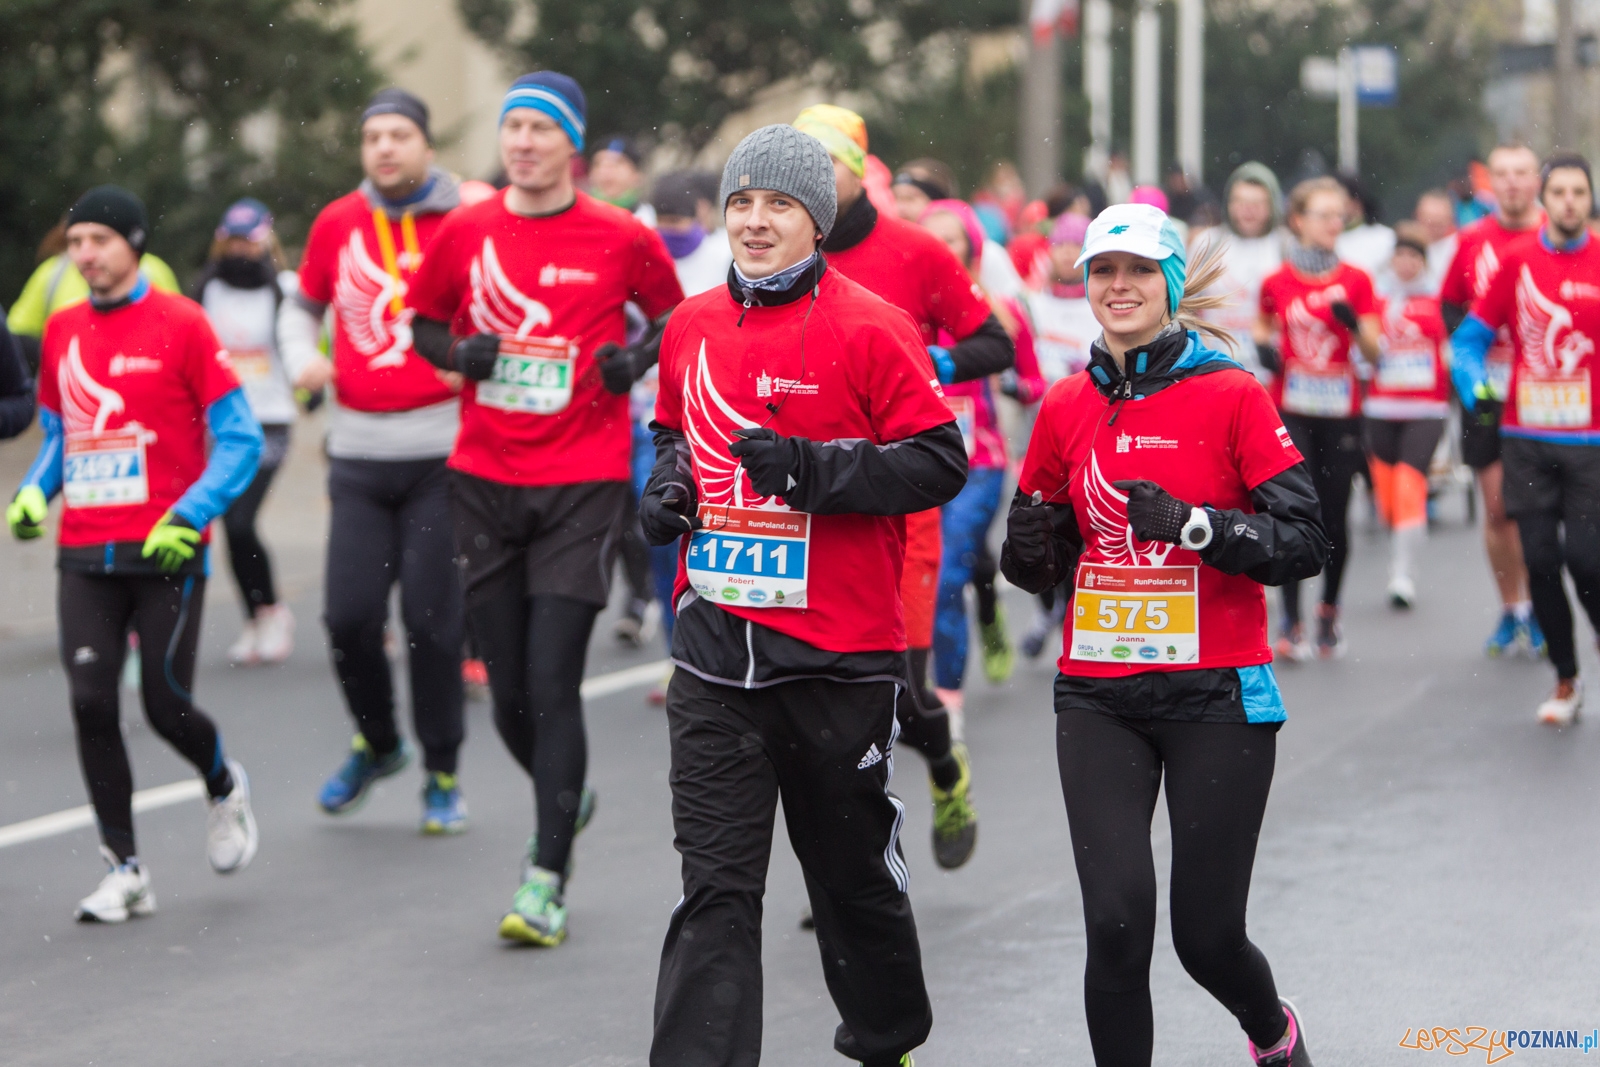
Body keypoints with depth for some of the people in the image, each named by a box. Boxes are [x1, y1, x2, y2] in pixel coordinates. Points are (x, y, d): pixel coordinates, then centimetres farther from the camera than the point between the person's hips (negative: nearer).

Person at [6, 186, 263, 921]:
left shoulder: (180, 324, -5)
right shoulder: (62, 331, 11)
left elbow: (239, 439, -5)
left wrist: (189, 516, -16)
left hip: (165, 555, -4)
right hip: (84, 554, 4)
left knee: (165, 708, -3)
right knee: (91, 702, -6)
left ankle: (224, 788, 31)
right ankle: (124, 870, 4)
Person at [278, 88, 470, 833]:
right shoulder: (336, 225, 9)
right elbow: (302, 306, 23)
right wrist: (302, 359, 4)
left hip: (441, 448, -3)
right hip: (357, 452, 3)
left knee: (431, 616, -3)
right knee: (349, 612, 0)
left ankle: (442, 773, 13)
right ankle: (376, 744, 26)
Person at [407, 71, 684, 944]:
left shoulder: (621, 239, -1)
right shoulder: (462, 233, 4)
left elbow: (671, 311, 15)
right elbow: (424, 325, 16)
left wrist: (639, 356, -6)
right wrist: (460, 352, -5)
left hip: (583, 487, -3)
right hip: (486, 482, 3)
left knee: (553, 683, -11)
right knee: (509, 689, 7)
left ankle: (546, 881, -7)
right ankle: (567, 798, 38)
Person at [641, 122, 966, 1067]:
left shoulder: (871, 329, -8)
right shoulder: (692, 328, 9)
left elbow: (940, 461, -10)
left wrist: (810, 466, -20)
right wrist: (668, 484, 5)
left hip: (841, 654, -3)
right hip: (718, 648, 3)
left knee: (854, 866, 13)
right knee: (715, 885, -3)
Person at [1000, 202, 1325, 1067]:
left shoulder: (1232, 396, -5)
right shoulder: (1067, 408, 7)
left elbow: (1304, 542, -9)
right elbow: (1037, 562, 17)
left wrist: (1193, 523, -23)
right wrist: (1032, 549, -7)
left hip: (1215, 695, -3)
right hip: (1099, 696, 3)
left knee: (1206, 936, 3)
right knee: (1116, 922, -12)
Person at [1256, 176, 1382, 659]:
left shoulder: (1356, 281, 1)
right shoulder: (1277, 282, 2)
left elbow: (1373, 353, -2)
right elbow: (1263, 326, 21)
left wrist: (1353, 322, -20)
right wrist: (1263, 347, 0)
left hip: (1340, 413, 1)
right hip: (1291, 412, -1)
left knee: (1334, 517, 5)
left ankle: (1329, 607, 28)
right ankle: (1291, 623, -6)